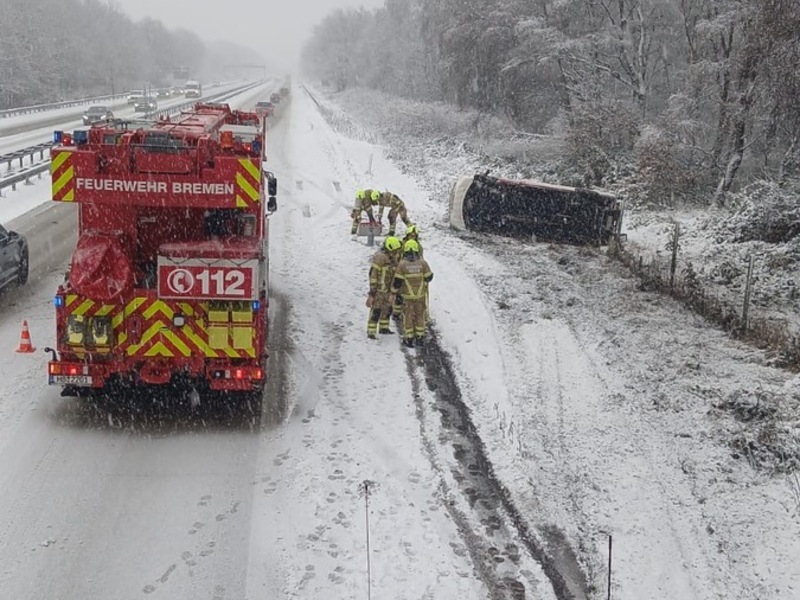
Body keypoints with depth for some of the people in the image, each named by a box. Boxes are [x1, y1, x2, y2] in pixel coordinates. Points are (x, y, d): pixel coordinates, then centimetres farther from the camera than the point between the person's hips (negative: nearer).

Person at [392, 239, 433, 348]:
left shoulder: (402, 264, -14)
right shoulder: (423, 263, -10)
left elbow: (397, 280, -11)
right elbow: (429, 277, 0)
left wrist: (394, 290, 4)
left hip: (408, 295, -1)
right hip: (421, 294, 2)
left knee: (408, 316, 9)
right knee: (420, 315, 15)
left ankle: (409, 339, 11)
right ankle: (420, 338, 19)